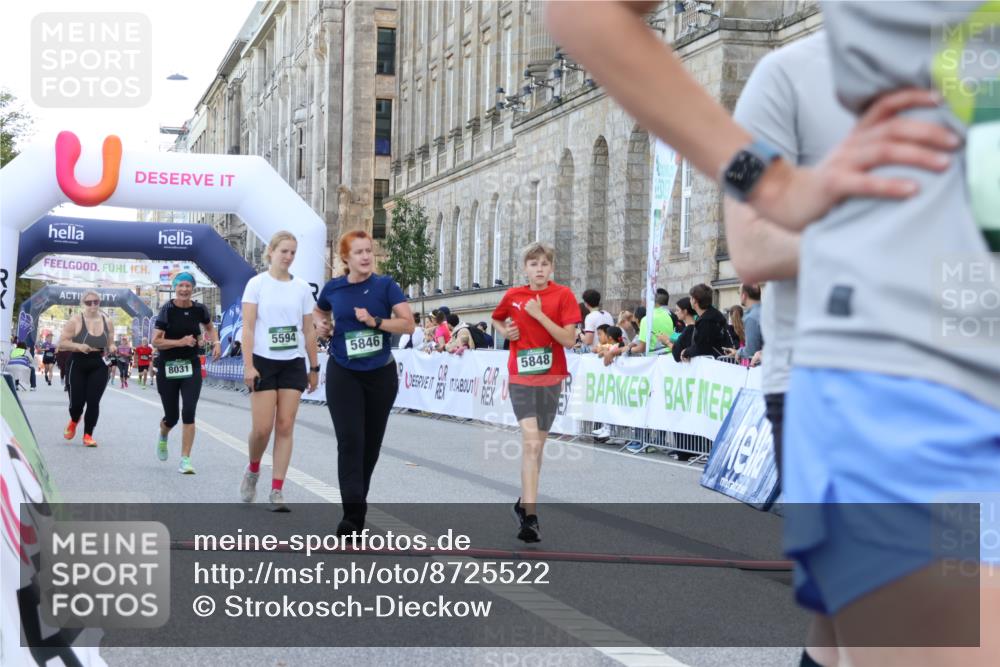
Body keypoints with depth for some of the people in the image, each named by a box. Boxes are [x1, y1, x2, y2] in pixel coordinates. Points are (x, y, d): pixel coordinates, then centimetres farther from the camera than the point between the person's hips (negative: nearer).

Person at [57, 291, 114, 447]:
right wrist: (78, 346, -24)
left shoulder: (107, 322, 6)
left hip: (99, 366, 2)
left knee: (93, 402, -5)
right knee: (77, 401, 3)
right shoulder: (75, 321, -7)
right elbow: (62, 342, -8)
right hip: (79, 365, -2)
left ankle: (88, 435, 7)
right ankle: (74, 421, 38)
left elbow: (111, 344, 18)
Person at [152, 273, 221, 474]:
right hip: (168, 367, -1)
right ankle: (163, 436, 46)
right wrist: (180, 342, -22)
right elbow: (155, 341, -12)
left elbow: (209, 328, 21)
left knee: (189, 413, -13)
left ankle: (185, 461, -9)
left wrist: (216, 342, 2)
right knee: (172, 416, 8)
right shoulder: (167, 310, -10)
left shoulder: (199, 310, -1)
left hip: (191, 366, 2)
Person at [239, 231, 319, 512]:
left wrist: (314, 367, 9)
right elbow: (248, 327, -6)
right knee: (262, 428, -7)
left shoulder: (302, 288, 7)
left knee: (285, 428, -1)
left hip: (293, 364, 3)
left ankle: (277, 491, 2)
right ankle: (252, 469, 24)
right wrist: (248, 365, -14)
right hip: (264, 362, -3)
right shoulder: (257, 284, -2)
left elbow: (309, 331, 11)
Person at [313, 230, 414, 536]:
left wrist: (375, 321, -23)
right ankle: (353, 512, -15)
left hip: (380, 374, 1)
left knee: (371, 442, 12)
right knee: (350, 440, -13)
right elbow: (319, 312, 22)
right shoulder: (333, 288, 1)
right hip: (344, 374, 0)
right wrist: (322, 324, 1)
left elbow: (408, 324, -12)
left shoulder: (385, 286, -5)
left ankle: (359, 499, 32)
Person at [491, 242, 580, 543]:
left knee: (537, 444, 13)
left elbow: (569, 339, -12)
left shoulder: (563, 295, -4)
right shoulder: (512, 296, 1)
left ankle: (524, 503, 32)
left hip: (550, 378, 1)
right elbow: (497, 319, 23)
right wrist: (505, 331, 2)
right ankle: (530, 517, -22)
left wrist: (539, 314, -17)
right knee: (531, 442, -17)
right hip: (521, 377, -1)